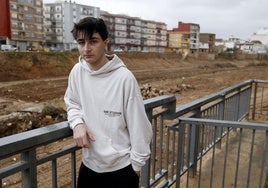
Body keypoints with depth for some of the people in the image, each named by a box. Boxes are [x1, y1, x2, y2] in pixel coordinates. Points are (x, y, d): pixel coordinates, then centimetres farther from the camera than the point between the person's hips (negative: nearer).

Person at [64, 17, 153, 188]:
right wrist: (77, 123, -9)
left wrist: (137, 163, -6)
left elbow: (138, 126, -14)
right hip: (89, 163, 5)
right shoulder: (77, 72, -5)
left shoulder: (124, 78, -20)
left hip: (121, 167, -4)